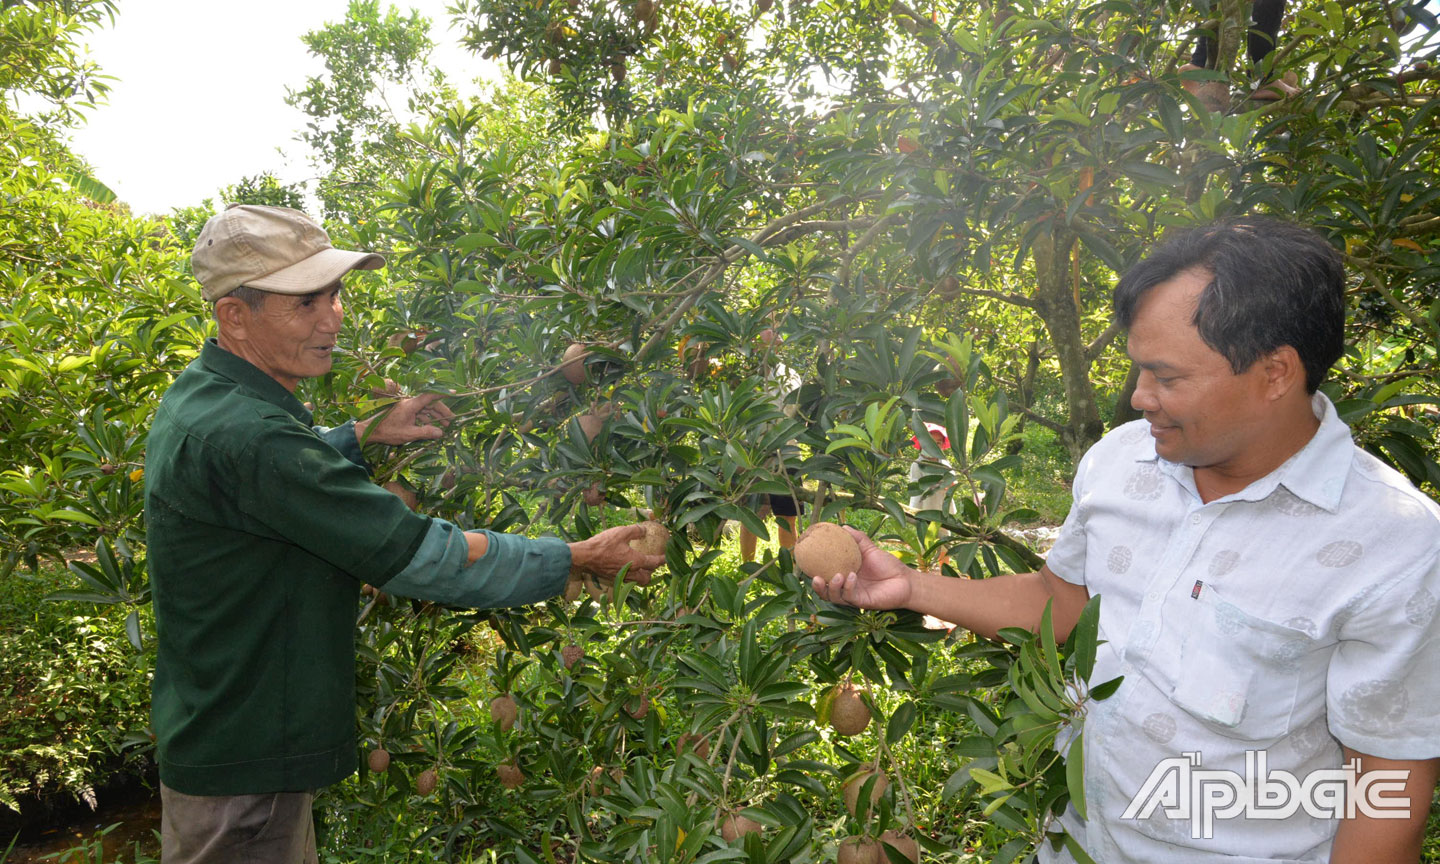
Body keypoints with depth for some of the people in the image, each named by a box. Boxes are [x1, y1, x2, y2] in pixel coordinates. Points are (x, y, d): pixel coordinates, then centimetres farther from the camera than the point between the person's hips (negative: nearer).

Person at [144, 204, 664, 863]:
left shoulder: (199, 395, 2)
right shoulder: (240, 435, -31)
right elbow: (414, 554, -31)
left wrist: (364, 437, 9)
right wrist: (579, 559, -23)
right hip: (242, 767, -10)